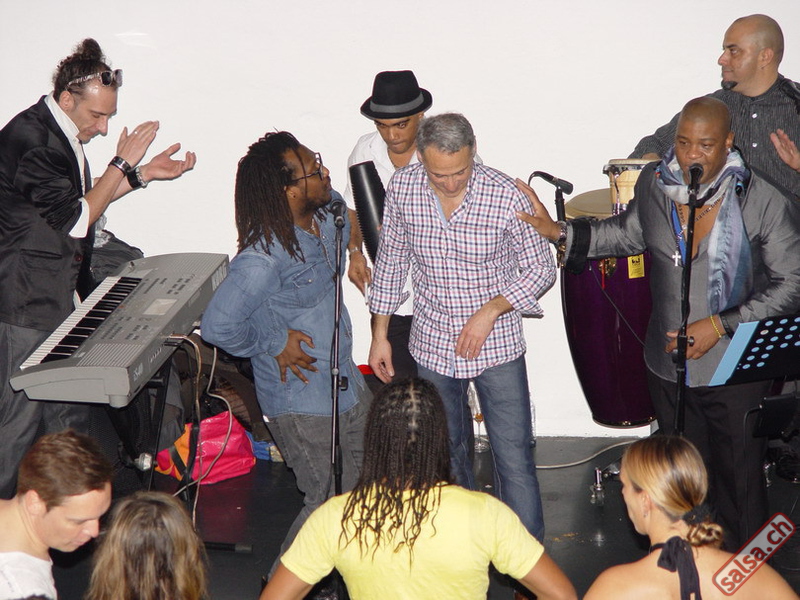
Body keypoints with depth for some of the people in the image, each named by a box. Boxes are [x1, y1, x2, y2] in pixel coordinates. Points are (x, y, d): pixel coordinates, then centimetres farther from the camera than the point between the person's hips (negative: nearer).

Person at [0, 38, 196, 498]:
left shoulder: (62, 134, 9)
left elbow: (86, 197, 22)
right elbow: (75, 219, -21)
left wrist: (145, 173, 13)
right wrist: (123, 163, -15)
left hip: (59, 294, 10)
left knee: (71, 411, 16)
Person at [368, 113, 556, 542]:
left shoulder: (505, 195, -19)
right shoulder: (402, 189, -10)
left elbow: (540, 270, -8)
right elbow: (390, 261, 5)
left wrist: (489, 312, -19)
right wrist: (380, 334, 7)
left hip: (497, 346, -3)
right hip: (432, 345, 3)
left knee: (514, 455, -1)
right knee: (446, 452, 18)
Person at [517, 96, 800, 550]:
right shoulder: (654, 184, -3)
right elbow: (630, 233, 17)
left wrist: (720, 325, -20)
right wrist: (559, 233, 7)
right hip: (669, 366, 4)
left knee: (740, 482, 9)